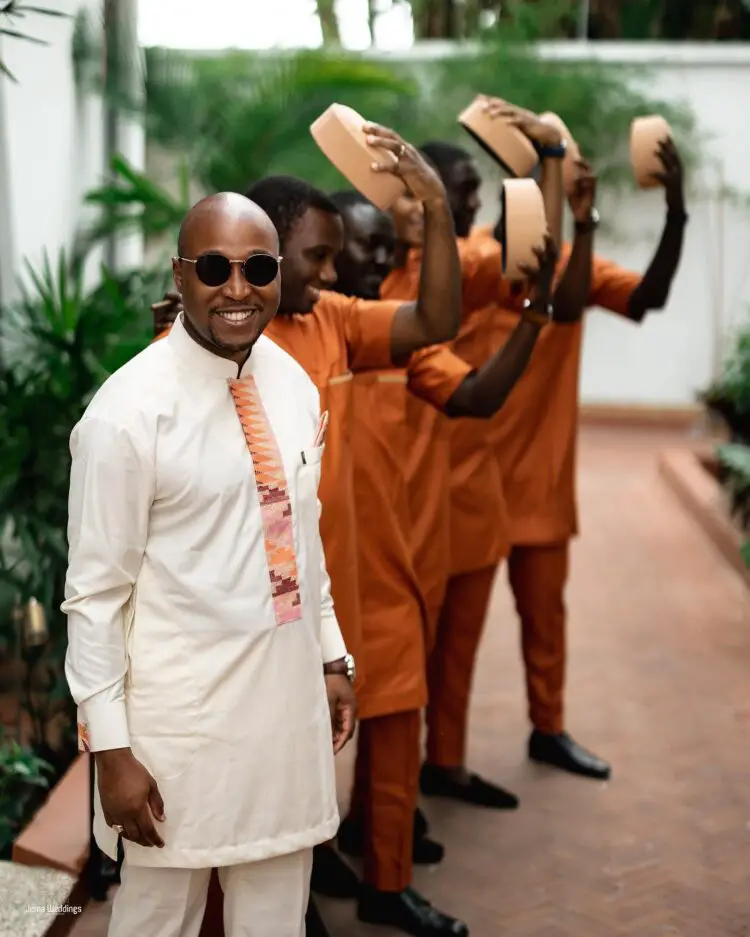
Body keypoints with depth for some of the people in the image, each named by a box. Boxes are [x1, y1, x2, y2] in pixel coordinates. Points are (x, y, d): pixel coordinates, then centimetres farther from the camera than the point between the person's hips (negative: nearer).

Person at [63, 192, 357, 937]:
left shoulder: (294, 384, 3)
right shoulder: (129, 411, -17)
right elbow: (96, 592, -14)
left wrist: (332, 658, 15)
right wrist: (110, 746, -13)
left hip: (288, 691, 6)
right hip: (182, 706, -5)